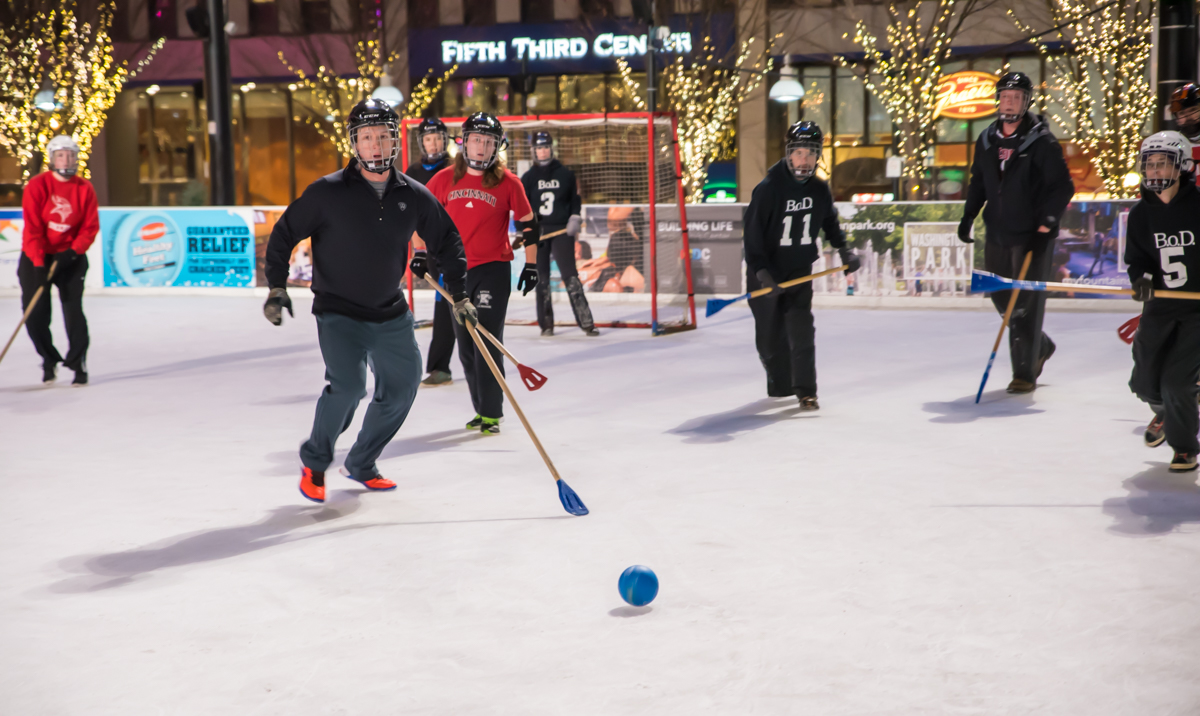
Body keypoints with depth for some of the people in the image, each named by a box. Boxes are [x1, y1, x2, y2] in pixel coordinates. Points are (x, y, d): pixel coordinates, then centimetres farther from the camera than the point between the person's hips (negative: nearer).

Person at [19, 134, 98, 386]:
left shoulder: (85, 189, -4)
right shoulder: (37, 186, -11)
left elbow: (90, 227, -3)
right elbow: (32, 228, -15)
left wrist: (73, 252, -17)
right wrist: (39, 263, -22)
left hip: (71, 257, 1)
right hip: (35, 256, -1)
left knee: (73, 309, -9)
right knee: (35, 313, -3)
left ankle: (78, 362, 1)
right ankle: (49, 360, 17)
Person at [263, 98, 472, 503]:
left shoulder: (413, 196, -3)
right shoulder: (328, 192, -13)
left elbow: (446, 242, 12)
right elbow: (284, 233, -3)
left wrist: (459, 296, 10)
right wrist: (276, 288, -9)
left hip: (391, 314, 5)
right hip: (338, 313, -5)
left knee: (401, 387, 8)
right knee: (348, 385, -21)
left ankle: (361, 465, 30)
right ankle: (314, 463, 4)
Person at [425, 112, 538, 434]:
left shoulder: (508, 182, -6)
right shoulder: (445, 179, 2)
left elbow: (528, 223, 2)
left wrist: (531, 264, 3)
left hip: (493, 269, -4)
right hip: (457, 270, 4)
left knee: (487, 343, -9)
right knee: (466, 346, 11)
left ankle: (491, 414, -1)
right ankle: (482, 409, 23)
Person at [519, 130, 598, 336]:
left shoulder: (566, 174, 7)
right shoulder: (528, 178, 6)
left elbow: (575, 200, 13)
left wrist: (574, 220, -1)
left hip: (562, 230, -1)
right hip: (538, 232, 1)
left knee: (569, 274, -10)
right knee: (541, 279, 3)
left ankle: (586, 321, -12)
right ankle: (546, 324, 10)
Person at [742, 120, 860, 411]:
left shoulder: (820, 190, -2)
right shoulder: (768, 189, -17)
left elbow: (830, 222, 19)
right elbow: (752, 232, -18)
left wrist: (844, 250, 8)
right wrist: (761, 272, -27)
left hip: (800, 270, 2)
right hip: (766, 273, -2)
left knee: (801, 330, -11)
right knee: (770, 336, 8)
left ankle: (806, 391, -7)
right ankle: (780, 383, 30)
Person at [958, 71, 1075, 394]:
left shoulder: (1042, 142, -10)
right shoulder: (986, 140, 8)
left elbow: (1063, 187, -12)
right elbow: (978, 182, 20)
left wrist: (1047, 222, -20)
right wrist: (968, 216, 11)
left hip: (1032, 235, -6)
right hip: (997, 234, 6)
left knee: (1027, 304, -7)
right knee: (1003, 300, 11)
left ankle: (1025, 373, -2)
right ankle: (1040, 347, 35)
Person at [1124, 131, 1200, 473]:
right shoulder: (1141, 213, 2)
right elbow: (1135, 257, 4)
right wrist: (1141, 278, -17)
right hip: (1160, 308, 4)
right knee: (1144, 381, 5)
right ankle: (1165, 413, 42)